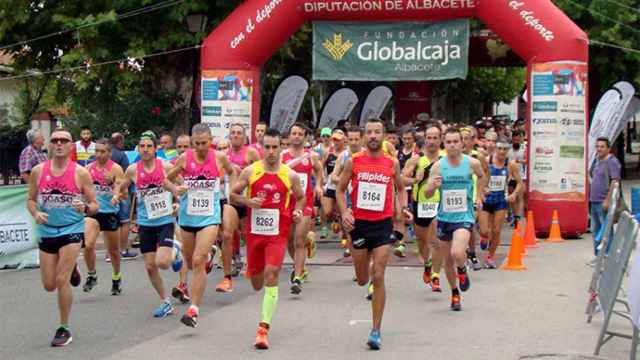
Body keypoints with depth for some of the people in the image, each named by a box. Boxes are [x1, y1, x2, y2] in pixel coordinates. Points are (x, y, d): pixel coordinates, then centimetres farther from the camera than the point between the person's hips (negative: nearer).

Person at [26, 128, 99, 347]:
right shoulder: (38, 171, 0)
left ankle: (64, 329, 5)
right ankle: (71, 270, 45)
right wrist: (36, 213, -11)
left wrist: (85, 208, -24)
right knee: (49, 285, 10)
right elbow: (31, 200, 10)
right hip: (47, 231, 4)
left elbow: (94, 205, -2)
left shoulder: (80, 173, -7)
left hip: (72, 230, -4)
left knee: (61, 282, -12)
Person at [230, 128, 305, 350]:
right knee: (256, 284, 13)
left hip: (278, 233, -2)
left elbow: (301, 197, 16)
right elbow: (233, 194, 7)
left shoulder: (290, 175, 0)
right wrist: (248, 201, -12)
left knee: (271, 277, -17)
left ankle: (264, 328, -14)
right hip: (254, 231, 2)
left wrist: (298, 211, -5)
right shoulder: (250, 171, 0)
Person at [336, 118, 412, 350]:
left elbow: (400, 188, 17)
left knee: (378, 278, -10)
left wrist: (404, 208, 0)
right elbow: (340, 189, 6)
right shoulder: (353, 162, -1)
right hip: (359, 224, 1)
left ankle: (376, 331, -4)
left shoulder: (392, 163, 1)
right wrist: (344, 212, -10)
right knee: (362, 280, 12)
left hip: (383, 225, -1)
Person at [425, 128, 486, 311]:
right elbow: (427, 194, -5)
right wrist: (433, 186, -24)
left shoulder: (472, 163, -7)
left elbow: (482, 177, 16)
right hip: (444, 217, 3)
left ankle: (462, 271, 9)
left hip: (464, 216, -2)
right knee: (448, 260, 13)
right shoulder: (438, 166, -6)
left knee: (457, 253, -26)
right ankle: (455, 293, 35)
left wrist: (479, 195, 12)